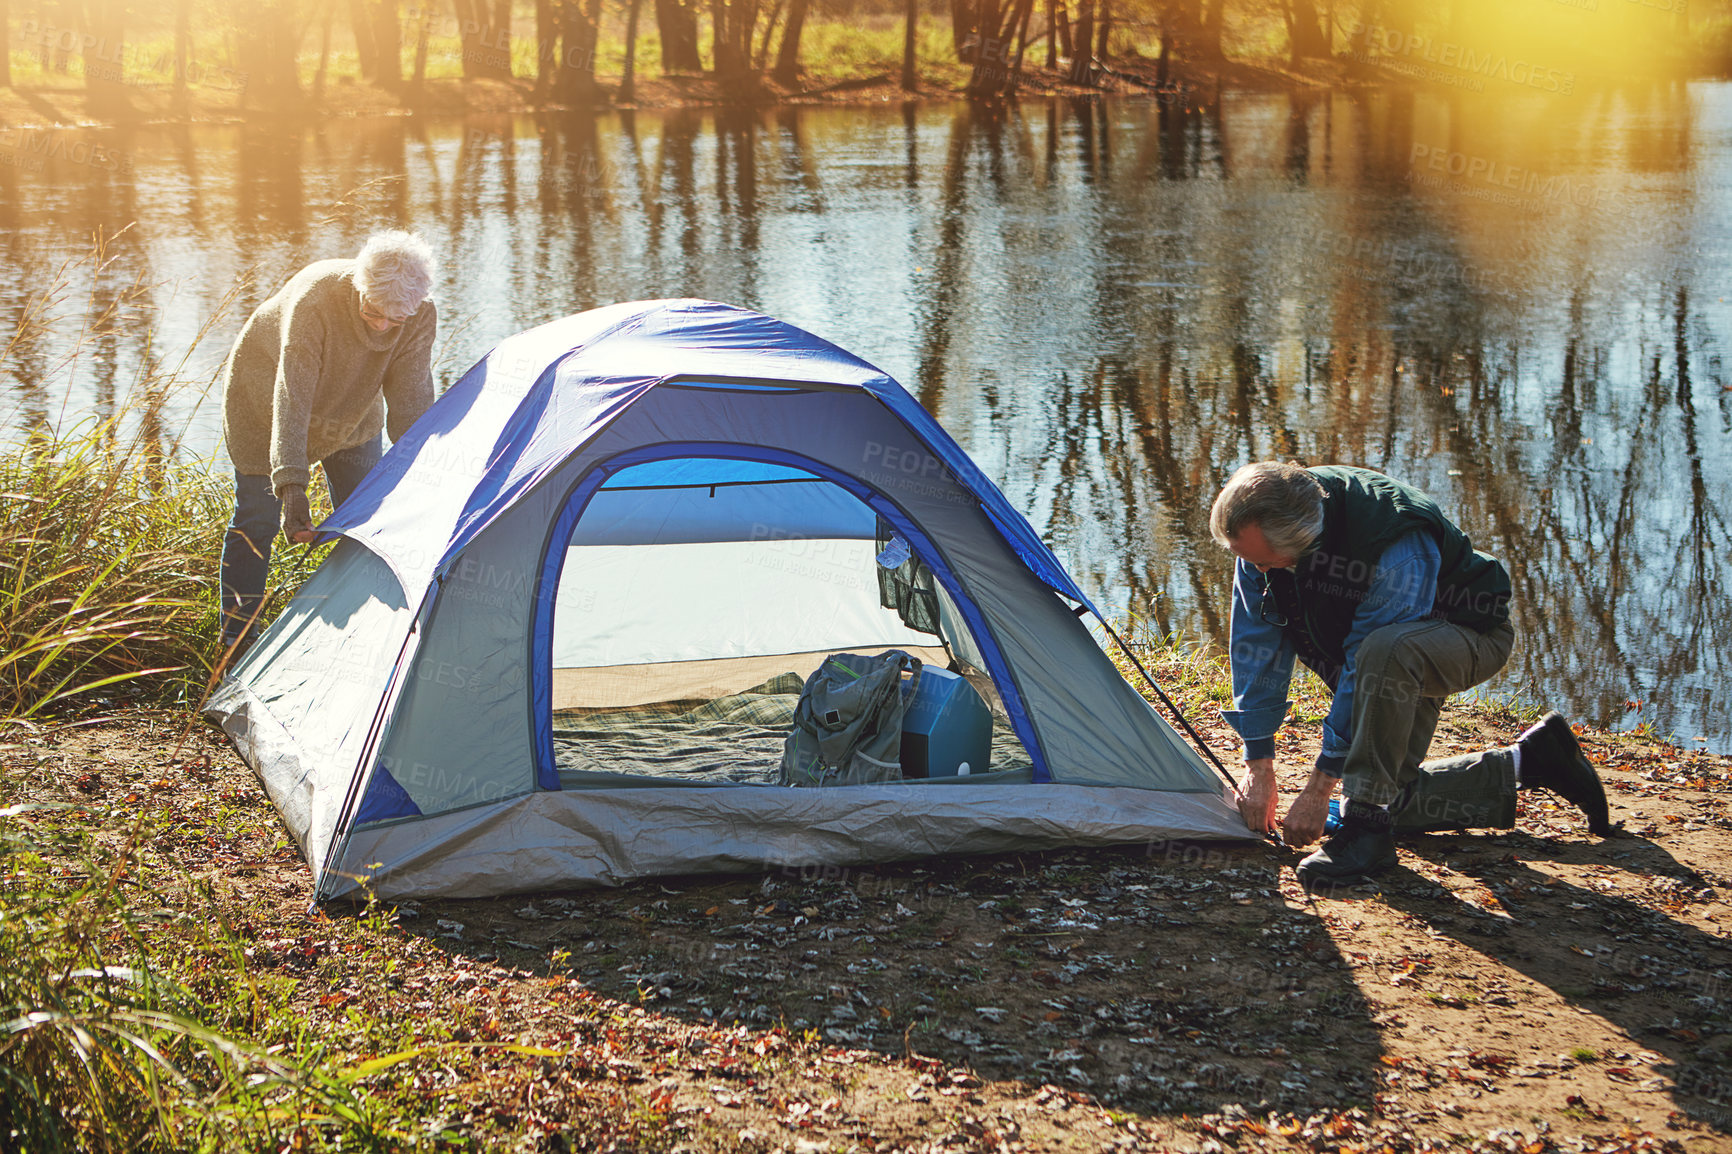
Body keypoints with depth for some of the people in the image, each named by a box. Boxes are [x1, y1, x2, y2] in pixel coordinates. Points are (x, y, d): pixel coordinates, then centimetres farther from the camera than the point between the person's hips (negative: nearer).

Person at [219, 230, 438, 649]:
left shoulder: (420, 317, -28)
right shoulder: (313, 300, -41)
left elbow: (409, 401, -24)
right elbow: (291, 398, -45)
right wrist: (292, 487, -53)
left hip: (351, 415, 4)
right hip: (263, 402, -4)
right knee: (257, 517, -4)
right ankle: (236, 636, 10)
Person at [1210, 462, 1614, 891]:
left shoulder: (1398, 552, -40)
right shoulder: (1259, 531, -21)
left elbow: (1364, 667, -36)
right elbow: (1258, 646, -13)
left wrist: (1320, 787, -31)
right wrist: (1258, 767, -13)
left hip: (1471, 633, -7)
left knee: (1385, 652, -41)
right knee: (1392, 795, 3)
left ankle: (1366, 827, -30)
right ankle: (1526, 760, 21)